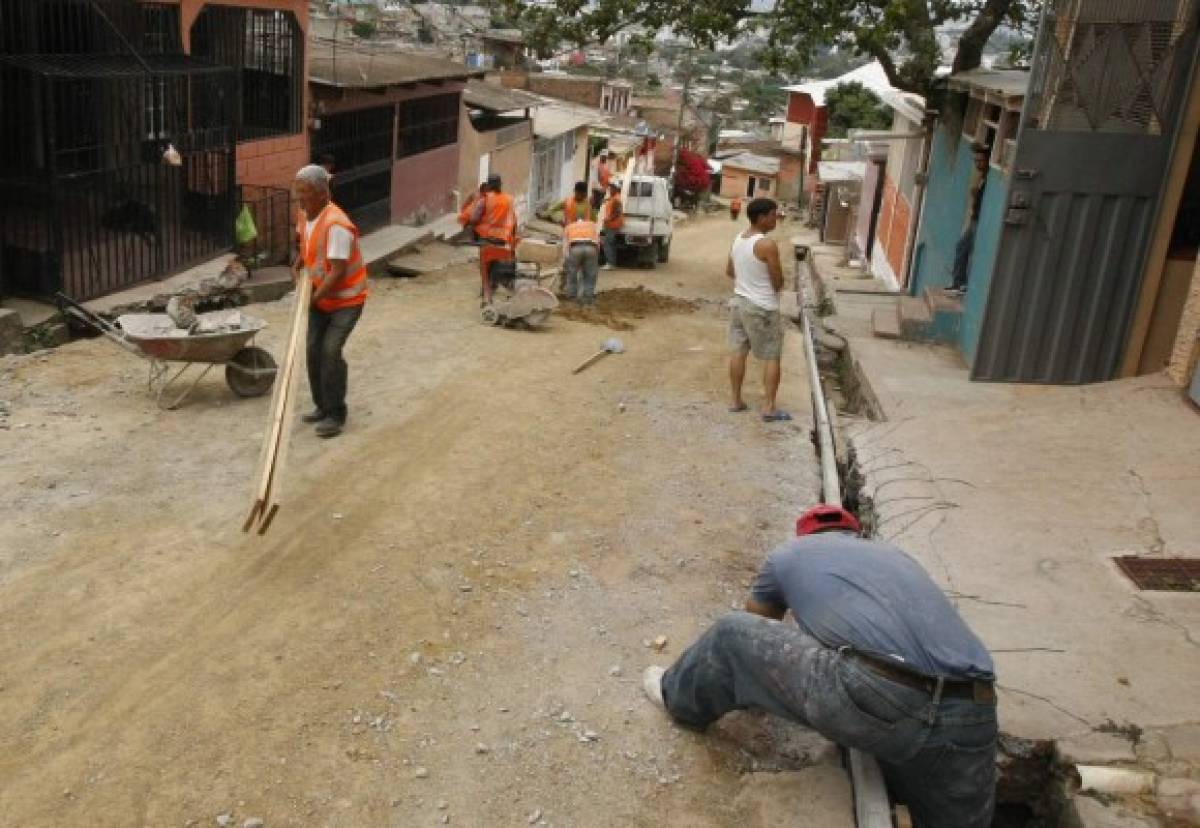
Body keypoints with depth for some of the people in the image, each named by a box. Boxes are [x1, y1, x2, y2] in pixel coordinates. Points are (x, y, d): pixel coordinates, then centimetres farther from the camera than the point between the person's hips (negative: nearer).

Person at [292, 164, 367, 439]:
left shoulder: (335, 224, -26)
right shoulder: (308, 215, 3)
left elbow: (338, 272, -29)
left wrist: (314, 299, -28)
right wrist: (298, 265, 7)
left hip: (346, 299, -8)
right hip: (320, 298, 8)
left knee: (330, 351, -15)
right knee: (314, 350, 7)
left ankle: (336, 414, -4)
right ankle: (322, 406, 22)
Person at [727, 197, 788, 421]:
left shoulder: (738, 238, 4)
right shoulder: (767, 245, -20)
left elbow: (729, 271, 16)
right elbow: (778, 283, -15)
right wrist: (767, 286, 6)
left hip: (739, 301, 8)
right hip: (763, 308, -8)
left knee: (738, 352, 13)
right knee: (771, 357, 1)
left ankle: (736, 400, 20)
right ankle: (769, 408, 0)